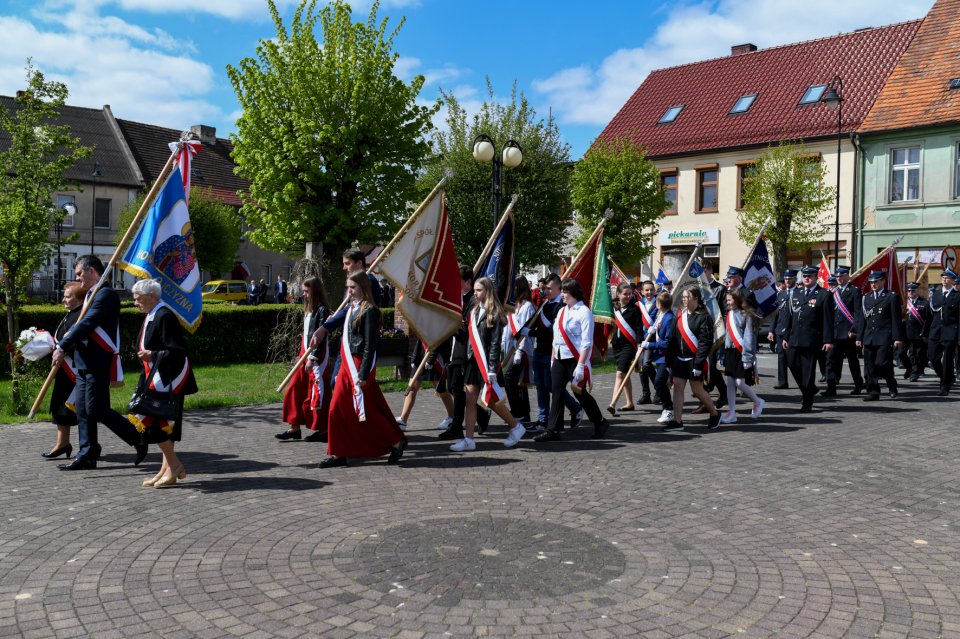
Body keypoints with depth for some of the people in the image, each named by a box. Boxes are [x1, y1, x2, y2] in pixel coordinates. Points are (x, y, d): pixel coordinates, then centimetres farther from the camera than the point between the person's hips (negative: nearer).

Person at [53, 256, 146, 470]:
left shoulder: (106, 294, -13)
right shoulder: (91, 295, 18)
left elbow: (87, 324, -20)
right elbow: (81, 323, 20)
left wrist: (63, 347, -18)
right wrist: (68, 338, 1)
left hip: (99, 363, -10)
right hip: (84, 363, 10)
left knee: (96, 409, -9)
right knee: (83, 410, 10)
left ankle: (138, 440, 2)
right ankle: (87, 456, 16)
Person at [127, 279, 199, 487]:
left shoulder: (164, 316, -17)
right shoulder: (151, 316, 13)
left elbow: (178, 351, -22)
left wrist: (153, 355, -28)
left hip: (167, 381, -10)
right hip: (156, 380, 10)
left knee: (152, 420, -8)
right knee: (163, 423, 12)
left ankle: (174, 465, 1)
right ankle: (168, 469, 19)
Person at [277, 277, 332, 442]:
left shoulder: (322, 310, -13)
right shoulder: (308, 309, 14)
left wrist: (313, 358, -19)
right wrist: (302, 355, 14)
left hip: (317, 357, -9)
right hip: (305, 354, 9)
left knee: (317, 394, -2)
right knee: (295, 390, 9)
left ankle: (323, 430, 9)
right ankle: (295, 428, 17)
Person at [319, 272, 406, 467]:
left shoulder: (368, 311, -13)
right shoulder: (351, 308, 13)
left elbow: (370, 345, -17)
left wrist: (363, 374, -19)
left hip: (360, 366, -9)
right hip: (347, 364, 9)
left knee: (366, 411, -1)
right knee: (337, 408, 7)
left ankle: (396, 442, 16)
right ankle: (338, 453, 14)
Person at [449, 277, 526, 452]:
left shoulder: (494, 314, -10)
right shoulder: (475, 311, 12)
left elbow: (495, 344, -15)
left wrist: (492, 369, -19)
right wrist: (467, 358, 11)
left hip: (487, 362, -7)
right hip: (473, 362, 7)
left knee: (491, 401, 0)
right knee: (470, 401, 3)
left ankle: (516, 427, 19)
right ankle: (468, 440, 6)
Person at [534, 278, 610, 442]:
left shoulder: (584, 312, -11)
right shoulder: (562, 311, 13)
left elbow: (587, 342, -15)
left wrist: (580, 365, -21)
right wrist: (552, 359, 16)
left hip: (575, 359, -7)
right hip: (559, 358, 7)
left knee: (580, 393, 2)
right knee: (557, 392, 3)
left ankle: (600, 422, 23)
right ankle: (553, 430, 5)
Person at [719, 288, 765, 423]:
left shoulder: (746, 315, -10)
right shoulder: (729, 314, 10)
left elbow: (749, 336, -13)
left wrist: (747, 357, -16)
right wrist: (724, 354, 17)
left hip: (741, 352, -7)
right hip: (730, 352, 7)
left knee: (739, 382, -7)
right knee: (730, 383, 5)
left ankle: (758, 402, 19)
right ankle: (731, 414, 10)